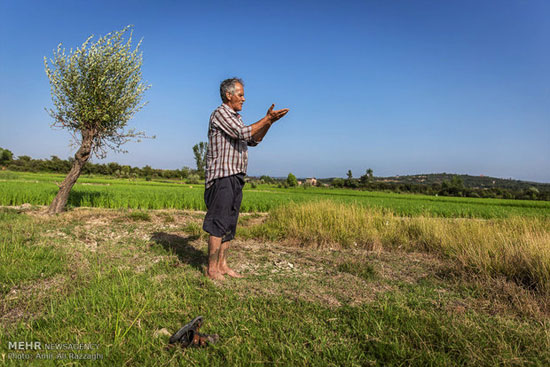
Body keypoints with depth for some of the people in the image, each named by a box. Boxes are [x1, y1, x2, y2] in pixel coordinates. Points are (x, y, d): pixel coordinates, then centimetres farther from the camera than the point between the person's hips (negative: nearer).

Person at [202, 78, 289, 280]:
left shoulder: (235, 118, 23)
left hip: (235, 178, 9)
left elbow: (253, 140, 19)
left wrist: (269, 121, 8)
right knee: (218, 224, -7)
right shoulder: (220, 113, -5)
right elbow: (243, 133, -17)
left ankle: (222, 265, 17)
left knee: (229, 224, 10)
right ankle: (211, 269, 0)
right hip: (222, 177, -9)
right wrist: (267, 119, -10)